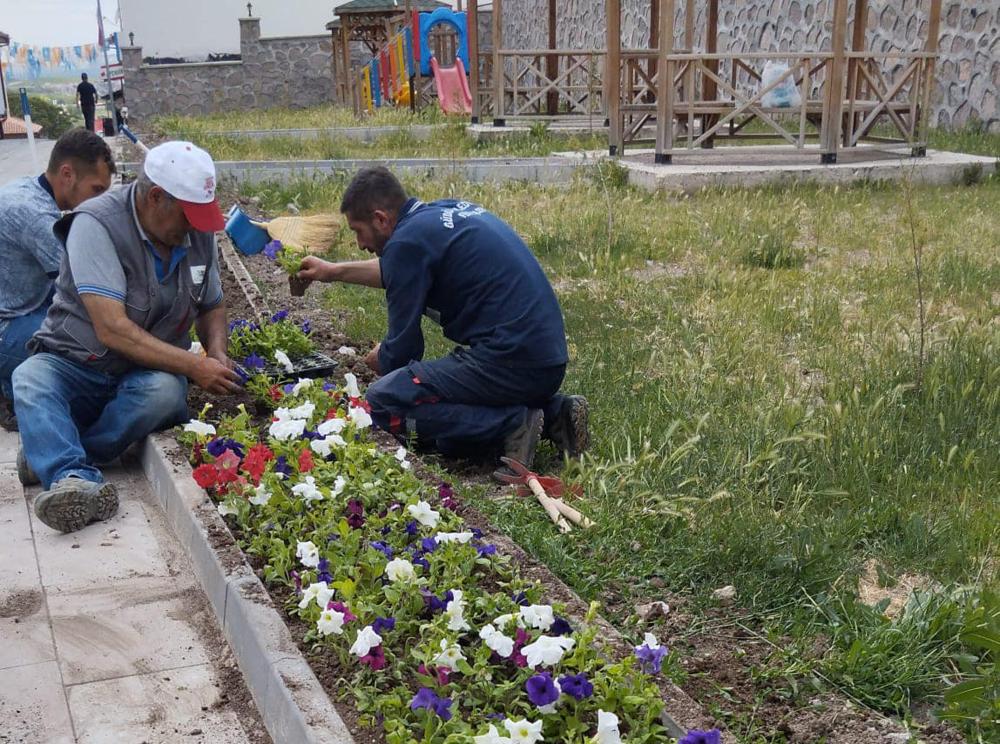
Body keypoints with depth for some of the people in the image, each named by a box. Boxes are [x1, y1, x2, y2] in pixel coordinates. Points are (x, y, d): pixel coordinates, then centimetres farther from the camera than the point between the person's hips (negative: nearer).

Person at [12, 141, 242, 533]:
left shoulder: (198, 231, 1)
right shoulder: (97, 224, -18)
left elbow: (212, 306, 17)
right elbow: (112, 329, -25)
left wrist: (216, 353, -5)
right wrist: (194, 367, -25)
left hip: (150, 373, 3)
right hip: (74, 365, -3)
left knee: (165, 392, -32)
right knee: (29, 380, -34)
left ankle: (48, 455, -24)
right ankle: (75, 479, -53)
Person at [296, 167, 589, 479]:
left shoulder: (407, 240, -9)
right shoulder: (451, 210, 16)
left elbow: (402, 350, -2)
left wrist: (379, 361, 20)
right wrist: (335, 272, 44)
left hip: (511, 362, -9)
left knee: (382, 400, -7)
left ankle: (512, 424, -13)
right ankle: (554, 413, 11)